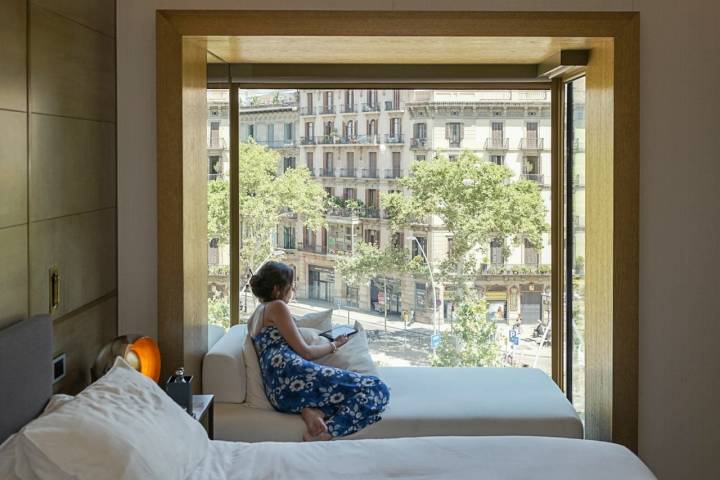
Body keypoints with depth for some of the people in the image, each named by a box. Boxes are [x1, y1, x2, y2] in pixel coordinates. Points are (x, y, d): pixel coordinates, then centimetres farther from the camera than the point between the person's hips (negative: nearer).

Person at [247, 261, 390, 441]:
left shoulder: (257, 314, 28)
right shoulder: (277, 307, 2)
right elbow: (305, 352, 0)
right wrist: (334, 345, 17)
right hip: (290, 377, -9)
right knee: (376, 390, -12)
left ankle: (310, 409, -10)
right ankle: (322, 437, -23)